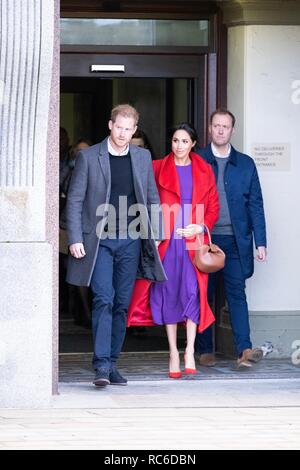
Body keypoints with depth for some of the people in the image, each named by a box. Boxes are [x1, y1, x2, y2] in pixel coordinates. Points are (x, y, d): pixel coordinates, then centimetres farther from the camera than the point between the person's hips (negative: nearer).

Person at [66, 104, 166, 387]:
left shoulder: (142, 158, 10)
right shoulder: (88, 157, 0)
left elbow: (153, 199, 16)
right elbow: (74, 201, 0)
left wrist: (155, 235, 8)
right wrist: (75, 239, -8)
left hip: (131, 241, 4)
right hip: (99, 241, -4)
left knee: (122, 304, 5)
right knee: (104, 300, -14)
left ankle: (112, 363, 13)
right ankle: (102, 366, -17)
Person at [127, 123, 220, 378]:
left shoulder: (204, 171, 10)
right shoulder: (158, 168, 7)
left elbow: (213, 207, 11)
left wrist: (200, 227, -6)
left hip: (193, 242, 0)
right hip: (167, 242, 0)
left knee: (193, 291, -13)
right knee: (168, 294, 0)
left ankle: (190, 351, -9)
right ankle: (173, 353, 8)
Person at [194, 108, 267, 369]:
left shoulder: (245, 164, 10)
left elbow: (255, 205, 9)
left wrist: (260, 242, 2)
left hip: (235, 240, 0)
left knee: (237, 292, -9)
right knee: (203, 295, 3)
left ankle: (244, 350, -16)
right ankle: (205, 350, 12)